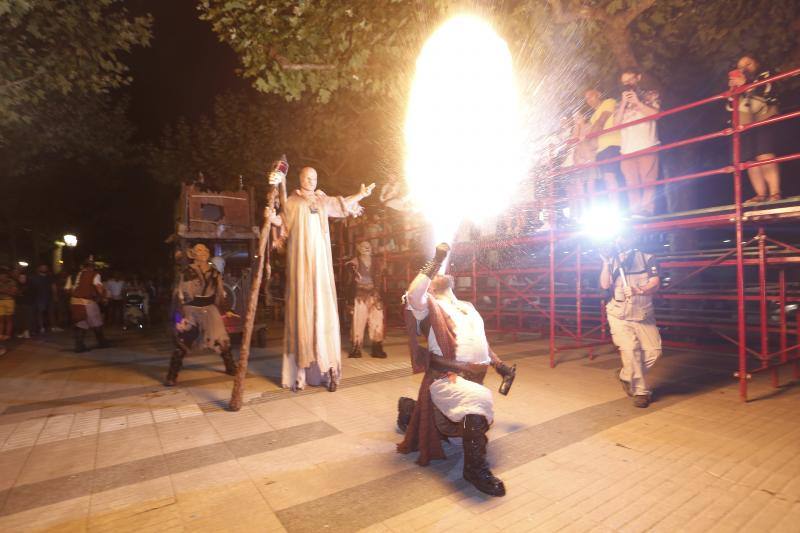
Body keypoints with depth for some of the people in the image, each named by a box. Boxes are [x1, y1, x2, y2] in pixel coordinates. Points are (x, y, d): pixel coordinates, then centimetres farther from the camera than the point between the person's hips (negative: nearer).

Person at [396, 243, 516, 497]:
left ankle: (410, 408, 49)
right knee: (481, 400, -37)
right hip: (447, 378, -8)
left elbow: (480, 340, 28)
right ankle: (475, 466, -20)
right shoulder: (429, 304, -5)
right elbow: (413, 293, -29)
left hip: (474, 378, 9)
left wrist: (499, 364, 21)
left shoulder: (467, 307, 20)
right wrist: (436, 261, -22)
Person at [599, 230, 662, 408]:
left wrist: (639, 290, -29)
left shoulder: (647, 259, 2)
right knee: (630, 350, -8)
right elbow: (604, 285, -7)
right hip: (619, 315, -1)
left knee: (654, 350, -3)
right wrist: (606, 263, -13)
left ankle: (626, 376, 20)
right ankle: (640, 391, 7)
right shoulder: (611, 262, 6)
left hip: (644, 315, 1)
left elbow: (655, 283, -9)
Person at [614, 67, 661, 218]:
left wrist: (637, 102, -2)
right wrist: (624, 103, 3)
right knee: (632, 183, -3)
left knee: (648, 180, -13)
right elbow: (616, 122, 10)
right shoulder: (622, 100, 23)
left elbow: (655, 113, -1)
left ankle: (646, 210, -16)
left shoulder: (651, 94, 14)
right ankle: (634, 212, -5)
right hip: (627, 148, 3)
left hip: (647, 145, -3)